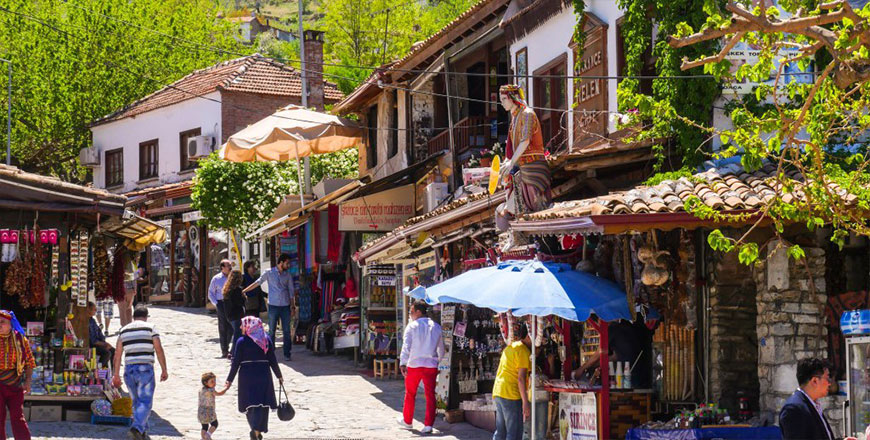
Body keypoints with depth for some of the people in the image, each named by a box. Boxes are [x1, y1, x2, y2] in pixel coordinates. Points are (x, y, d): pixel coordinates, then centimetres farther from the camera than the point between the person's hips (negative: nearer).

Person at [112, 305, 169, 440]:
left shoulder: (124, 330, 12)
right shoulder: (150, 328, 1)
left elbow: (117, 354, 10)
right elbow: (159, 350, -6)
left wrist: (116, 375, 13)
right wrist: (164, 370, -1)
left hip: (129, 370, 4)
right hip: (145, 369, -4)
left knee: (137, 402, 16)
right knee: (145, 402, -5)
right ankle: (137, 427, -25)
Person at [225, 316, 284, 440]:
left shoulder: (241, 341, -7)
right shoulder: (266, 340, 1)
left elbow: (236, 362, -7)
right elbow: (272, 360, 3)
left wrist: (230, 379, 0)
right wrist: (279, 375, 15)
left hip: (247, 375, -1)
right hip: (263, 374, 2)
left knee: (250, 403, 11)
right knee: (262, 402, 5)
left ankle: (256, 430, 12)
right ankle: (257, 430, -9)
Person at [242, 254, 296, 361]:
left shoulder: (288, 274, 9)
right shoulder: (269, 273, 0)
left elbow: (291, 290, 13)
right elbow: (257, 283, -1)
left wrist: (293, 305, 6)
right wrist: (244, 291, -7)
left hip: (285, 306, 2)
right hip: (273, 305, -2)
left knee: (287, 331, 0)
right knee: (272, 331, 2)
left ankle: (287, 353, 5)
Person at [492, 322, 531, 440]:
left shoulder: (510, 347, 17)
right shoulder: (523, 351, -10)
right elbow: (521, 378, -17)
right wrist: (525, 402, -19)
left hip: (498, 391, 9)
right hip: (511, 395, -9)